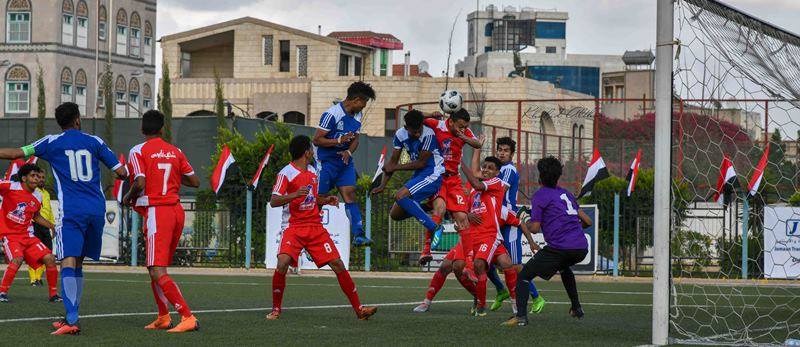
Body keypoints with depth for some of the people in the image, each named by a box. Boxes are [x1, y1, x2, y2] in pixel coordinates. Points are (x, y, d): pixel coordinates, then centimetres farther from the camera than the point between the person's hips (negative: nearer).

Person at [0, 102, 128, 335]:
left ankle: (72, 320, -27)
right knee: (77, 262, 15)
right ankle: (71, 315, 17)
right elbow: (121, 172, 10)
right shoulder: (94, 142, 10)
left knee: (69, 262, -12)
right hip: (96, 209, 4)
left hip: (71, 210, -4)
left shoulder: (52, 142, 4)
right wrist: (125, 170, 33)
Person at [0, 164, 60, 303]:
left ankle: (53, 294, 9)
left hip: (27, 235, 6)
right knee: (17, 259, -31)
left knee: (50, 258, -4)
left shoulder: (37, 198, 8)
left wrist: (53, 226, 20)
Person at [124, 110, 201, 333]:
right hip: (177, 211, 7)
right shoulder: (174, 151, 11)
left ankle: (188, 317, -23)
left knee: (157, 272, -11)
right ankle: (163, 317, 25)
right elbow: (195, 182, 14)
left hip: (156, 212, -7)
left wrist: (129, 198, 3)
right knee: (155, 268, 22)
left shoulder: (138, 151, -5)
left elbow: (140, 183, -17)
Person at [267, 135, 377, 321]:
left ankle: (358, 308, 4)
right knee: (283, 263, -26)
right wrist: (295, 194, -30)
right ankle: (276, 309, -7)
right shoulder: (286, 173, -7)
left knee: (338, 264, -2)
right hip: (293, 227, -6)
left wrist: (326, 200, 7)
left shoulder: (312, 172, 15)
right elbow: (274, 201, -15)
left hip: (315, 227, 6)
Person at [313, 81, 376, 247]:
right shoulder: (332, 114, -19)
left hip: (345, 161, 6)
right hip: (326, 161, -6)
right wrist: (340, 140, -24)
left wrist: (349, 151, -6)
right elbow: (317, 140, -17)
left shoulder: (357, 115, 6)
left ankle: (358, 235, -14)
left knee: (350, 194, -7)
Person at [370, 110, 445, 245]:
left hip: (433, 175, -8)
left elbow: (421, 163, -18)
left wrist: (395, 167, -10)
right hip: (418, 175, 8)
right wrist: (382, 185, 0)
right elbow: (393, 161, 6)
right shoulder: (400, 134, -2)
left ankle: (435, 228, -21)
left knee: (400, 196, -27)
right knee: (395, 214, 5)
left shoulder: (428, 135, -22)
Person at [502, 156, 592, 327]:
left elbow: (535, 228, -5)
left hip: (559, 248, -7)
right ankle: (576, 308, 40)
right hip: (582, 247, 7)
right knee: (564, 267, 40)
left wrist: (527, 223, 17)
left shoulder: (540, 195, 2)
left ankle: (521, 316, -18)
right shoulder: (566, 193, 21)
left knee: (524, 275, 1)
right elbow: (587, 221, 22)